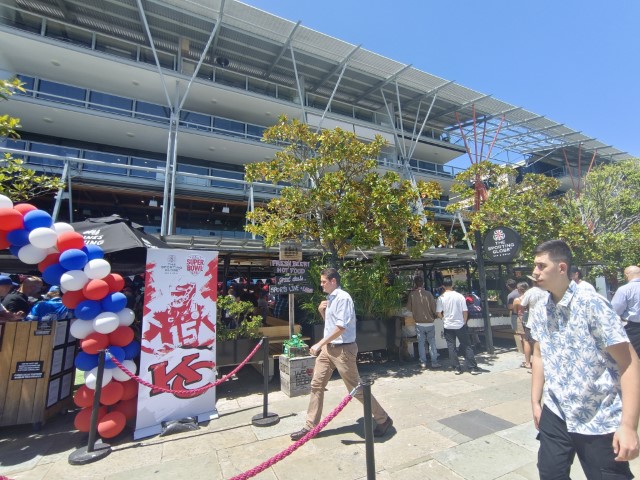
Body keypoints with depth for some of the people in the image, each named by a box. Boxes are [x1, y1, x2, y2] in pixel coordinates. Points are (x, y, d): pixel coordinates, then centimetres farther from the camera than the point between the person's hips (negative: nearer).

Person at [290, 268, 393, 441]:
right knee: (316, 385, 11)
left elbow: (341, 327, -24)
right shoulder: (330, 298, 10)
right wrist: (321, 310, 0)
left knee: (356, 388, 3)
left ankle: (383, 419, 23)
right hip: (328, 348, 9)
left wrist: (319, 344, -20)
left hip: (342, 349, -9)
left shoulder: (343, 298, -19)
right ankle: (310, 426, 26)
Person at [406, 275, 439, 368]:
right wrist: (434, 316, 12)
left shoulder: (412, 294, -9)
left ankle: (423, 363, 15)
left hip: (419, 324, 1)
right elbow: (434, 307, -7)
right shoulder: (428, 294, -12)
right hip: (429, 323, 0)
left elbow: (409, 308, 0)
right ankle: (434, 362, 15)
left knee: (421, 343, 11)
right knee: (432, 343, 11)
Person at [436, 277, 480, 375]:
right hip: (460, 325, 1)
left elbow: (439, 313, -7)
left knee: (451, 347, 8)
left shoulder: (441, 298, -8)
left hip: (448, 326, 0)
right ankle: (473, 367, 14)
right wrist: (464, 322, 11)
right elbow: (465, 311, -4)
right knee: (466, 346, 10)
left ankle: (457, 368, 12)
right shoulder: (460, 296, -6)